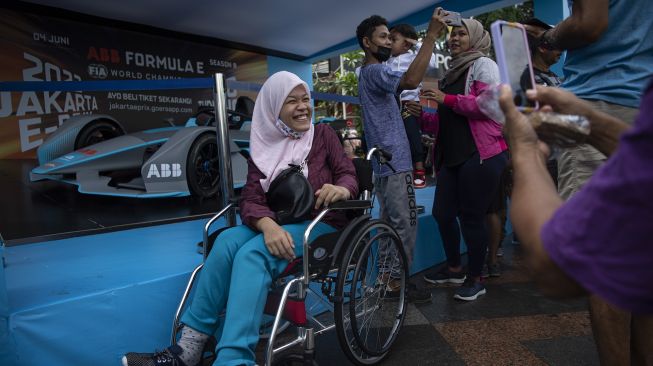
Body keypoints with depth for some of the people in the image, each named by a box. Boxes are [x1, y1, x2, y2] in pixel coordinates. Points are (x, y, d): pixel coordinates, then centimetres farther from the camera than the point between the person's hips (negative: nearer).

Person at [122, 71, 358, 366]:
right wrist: (268, 225, -28)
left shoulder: (323, 134, 5)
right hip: (278, 227, 3)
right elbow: (250, 201, -4)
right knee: (228, 239, -29)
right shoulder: (264, 148, 8)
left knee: (252, 253, -32)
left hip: (321, 226, -3)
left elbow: (348, 174, -3)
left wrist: (342, 189, -30)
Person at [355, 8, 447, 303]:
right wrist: (431, 35, -28)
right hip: (395, 162, -11)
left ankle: (388, 278, 23)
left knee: (390, 223, 14)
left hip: (384, 162, 11)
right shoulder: (375, 71, -12)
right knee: (405, 224, -5)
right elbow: (411, 80, -32)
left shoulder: (368, 73, 21)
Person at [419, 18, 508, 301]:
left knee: (472, 216, -4)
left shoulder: (483, 64, -1)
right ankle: (454, 269, 27)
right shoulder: (451, 72, 22)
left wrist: (447, 99, -14)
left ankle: (475, 279, 13)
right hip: (452, 155, 8)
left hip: (481, 153, -8)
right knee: (442, 213, 8)